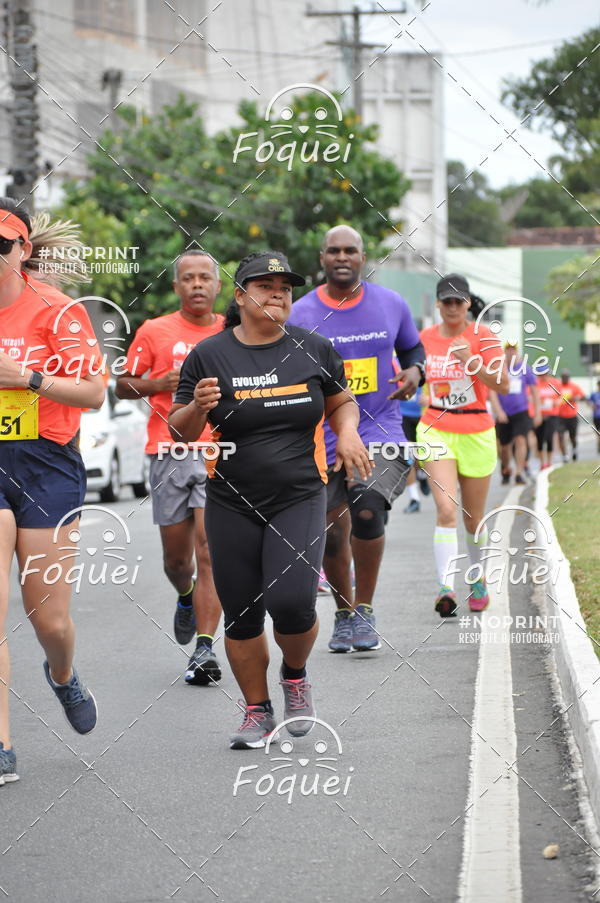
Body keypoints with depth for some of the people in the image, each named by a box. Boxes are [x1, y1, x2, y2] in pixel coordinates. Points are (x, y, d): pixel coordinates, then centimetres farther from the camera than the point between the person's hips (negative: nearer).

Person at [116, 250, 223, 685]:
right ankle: (187, 598, 41)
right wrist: (161, 383, -8)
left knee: (210, 550, -14)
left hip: (221, 453, 0)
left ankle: (205, 648, -14)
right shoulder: (155, 331, 7)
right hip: (170, 453, 1)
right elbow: (123, 385, 10)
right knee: (176, 557, 6)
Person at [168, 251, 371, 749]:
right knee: (242, 615, 4)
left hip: (300, 499, 0)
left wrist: (348, 432, -3)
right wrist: (198, 407, -19)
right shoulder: (209, 356, -1)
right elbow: (180, 430, 2)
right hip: (233, 506, 1)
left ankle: (295, 675, 18)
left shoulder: (314, 350, 3)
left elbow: (341, 402, 18)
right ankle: (258, 712, 23)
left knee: (292, 603, -15)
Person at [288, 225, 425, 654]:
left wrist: (414, 371, -2)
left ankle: (365, 610, -7)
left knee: (368, 511, -24)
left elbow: (412, 346, 20)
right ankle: (344, 614, 31)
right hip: (323, 439, 1)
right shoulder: (300, 314, -3)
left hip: (381, 432, -1)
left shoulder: (391, 304, 2)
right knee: (331, 537, 6)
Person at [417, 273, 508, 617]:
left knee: (474, 519, 10)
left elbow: (503, 385, -13)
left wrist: (471, 361, -24)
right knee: (447, 510, -18)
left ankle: (479, 580, 34)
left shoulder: (483, 336, -5)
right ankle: (446, 588, -25)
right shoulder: (426, 338, 4)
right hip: (436, 431, 1)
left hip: (476, 433, -1)